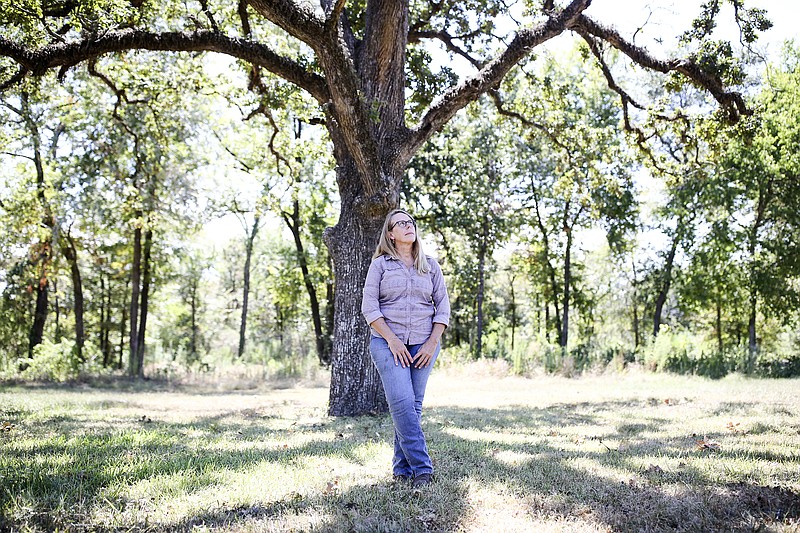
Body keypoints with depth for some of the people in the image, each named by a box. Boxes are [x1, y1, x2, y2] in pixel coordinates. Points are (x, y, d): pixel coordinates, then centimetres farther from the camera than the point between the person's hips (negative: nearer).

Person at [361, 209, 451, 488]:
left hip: (423, 345, 3)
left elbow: (442, 306, 10)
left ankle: (402, 469, 12)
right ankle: (422, 467, -13)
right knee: (402, 403, -16)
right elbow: (369, 306, -2)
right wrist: (392, 340, -11)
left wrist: (432, 343, -2)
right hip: (388, 343, -3)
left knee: (414, 407, 2)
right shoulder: (380, 264, 5)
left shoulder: (430, 266, 13)